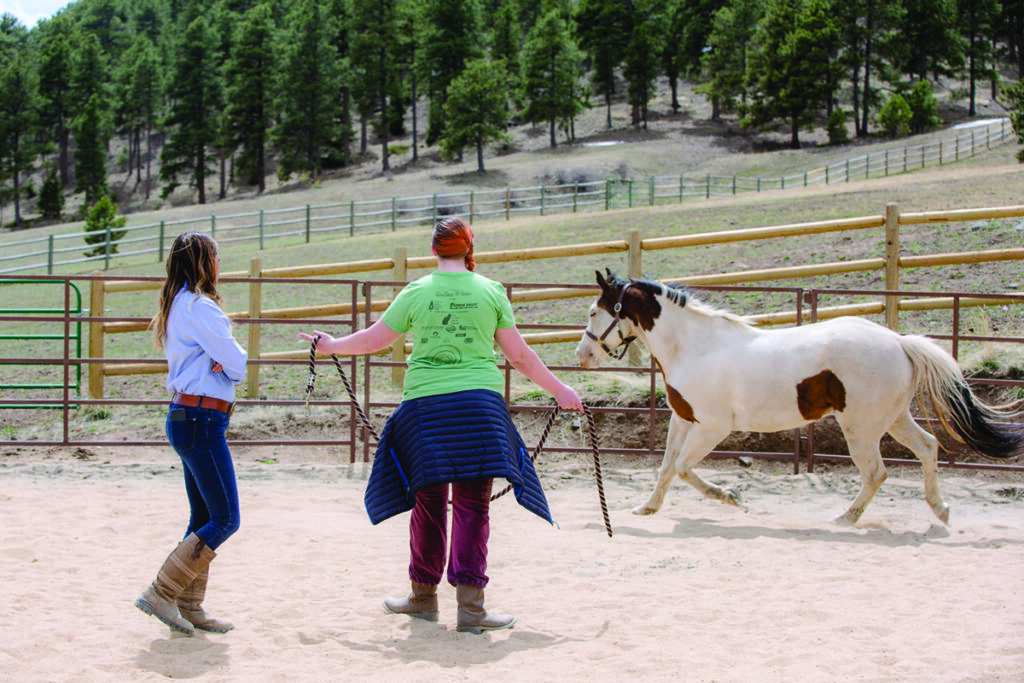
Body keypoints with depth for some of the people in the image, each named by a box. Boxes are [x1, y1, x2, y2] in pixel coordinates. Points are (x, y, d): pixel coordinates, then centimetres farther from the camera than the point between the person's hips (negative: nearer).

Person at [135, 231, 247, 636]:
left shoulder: (179, 307, 18)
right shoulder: (200, 307, -13)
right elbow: (237, 365, -13)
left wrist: (219, 362, -6)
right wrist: (232, 360, 8)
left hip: (186, 417, 10)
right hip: (201, 419, -10)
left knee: (204, 519, 12)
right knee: (225, 519, -7)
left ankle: (189, 607, 13)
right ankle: (161, 594, -8)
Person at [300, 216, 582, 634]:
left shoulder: (416, 293, 4)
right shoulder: (491, 292, 3)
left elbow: (373, 340, 12)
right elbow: (518, 355, 5)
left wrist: (331, 345, 30)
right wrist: (559, 390, 17)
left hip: (425, 403, 1)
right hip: (479, 403, -1)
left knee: (428, 503, 12)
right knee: (472, 505, 1)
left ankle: (424, 595, 22)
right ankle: (469, 604, -4)